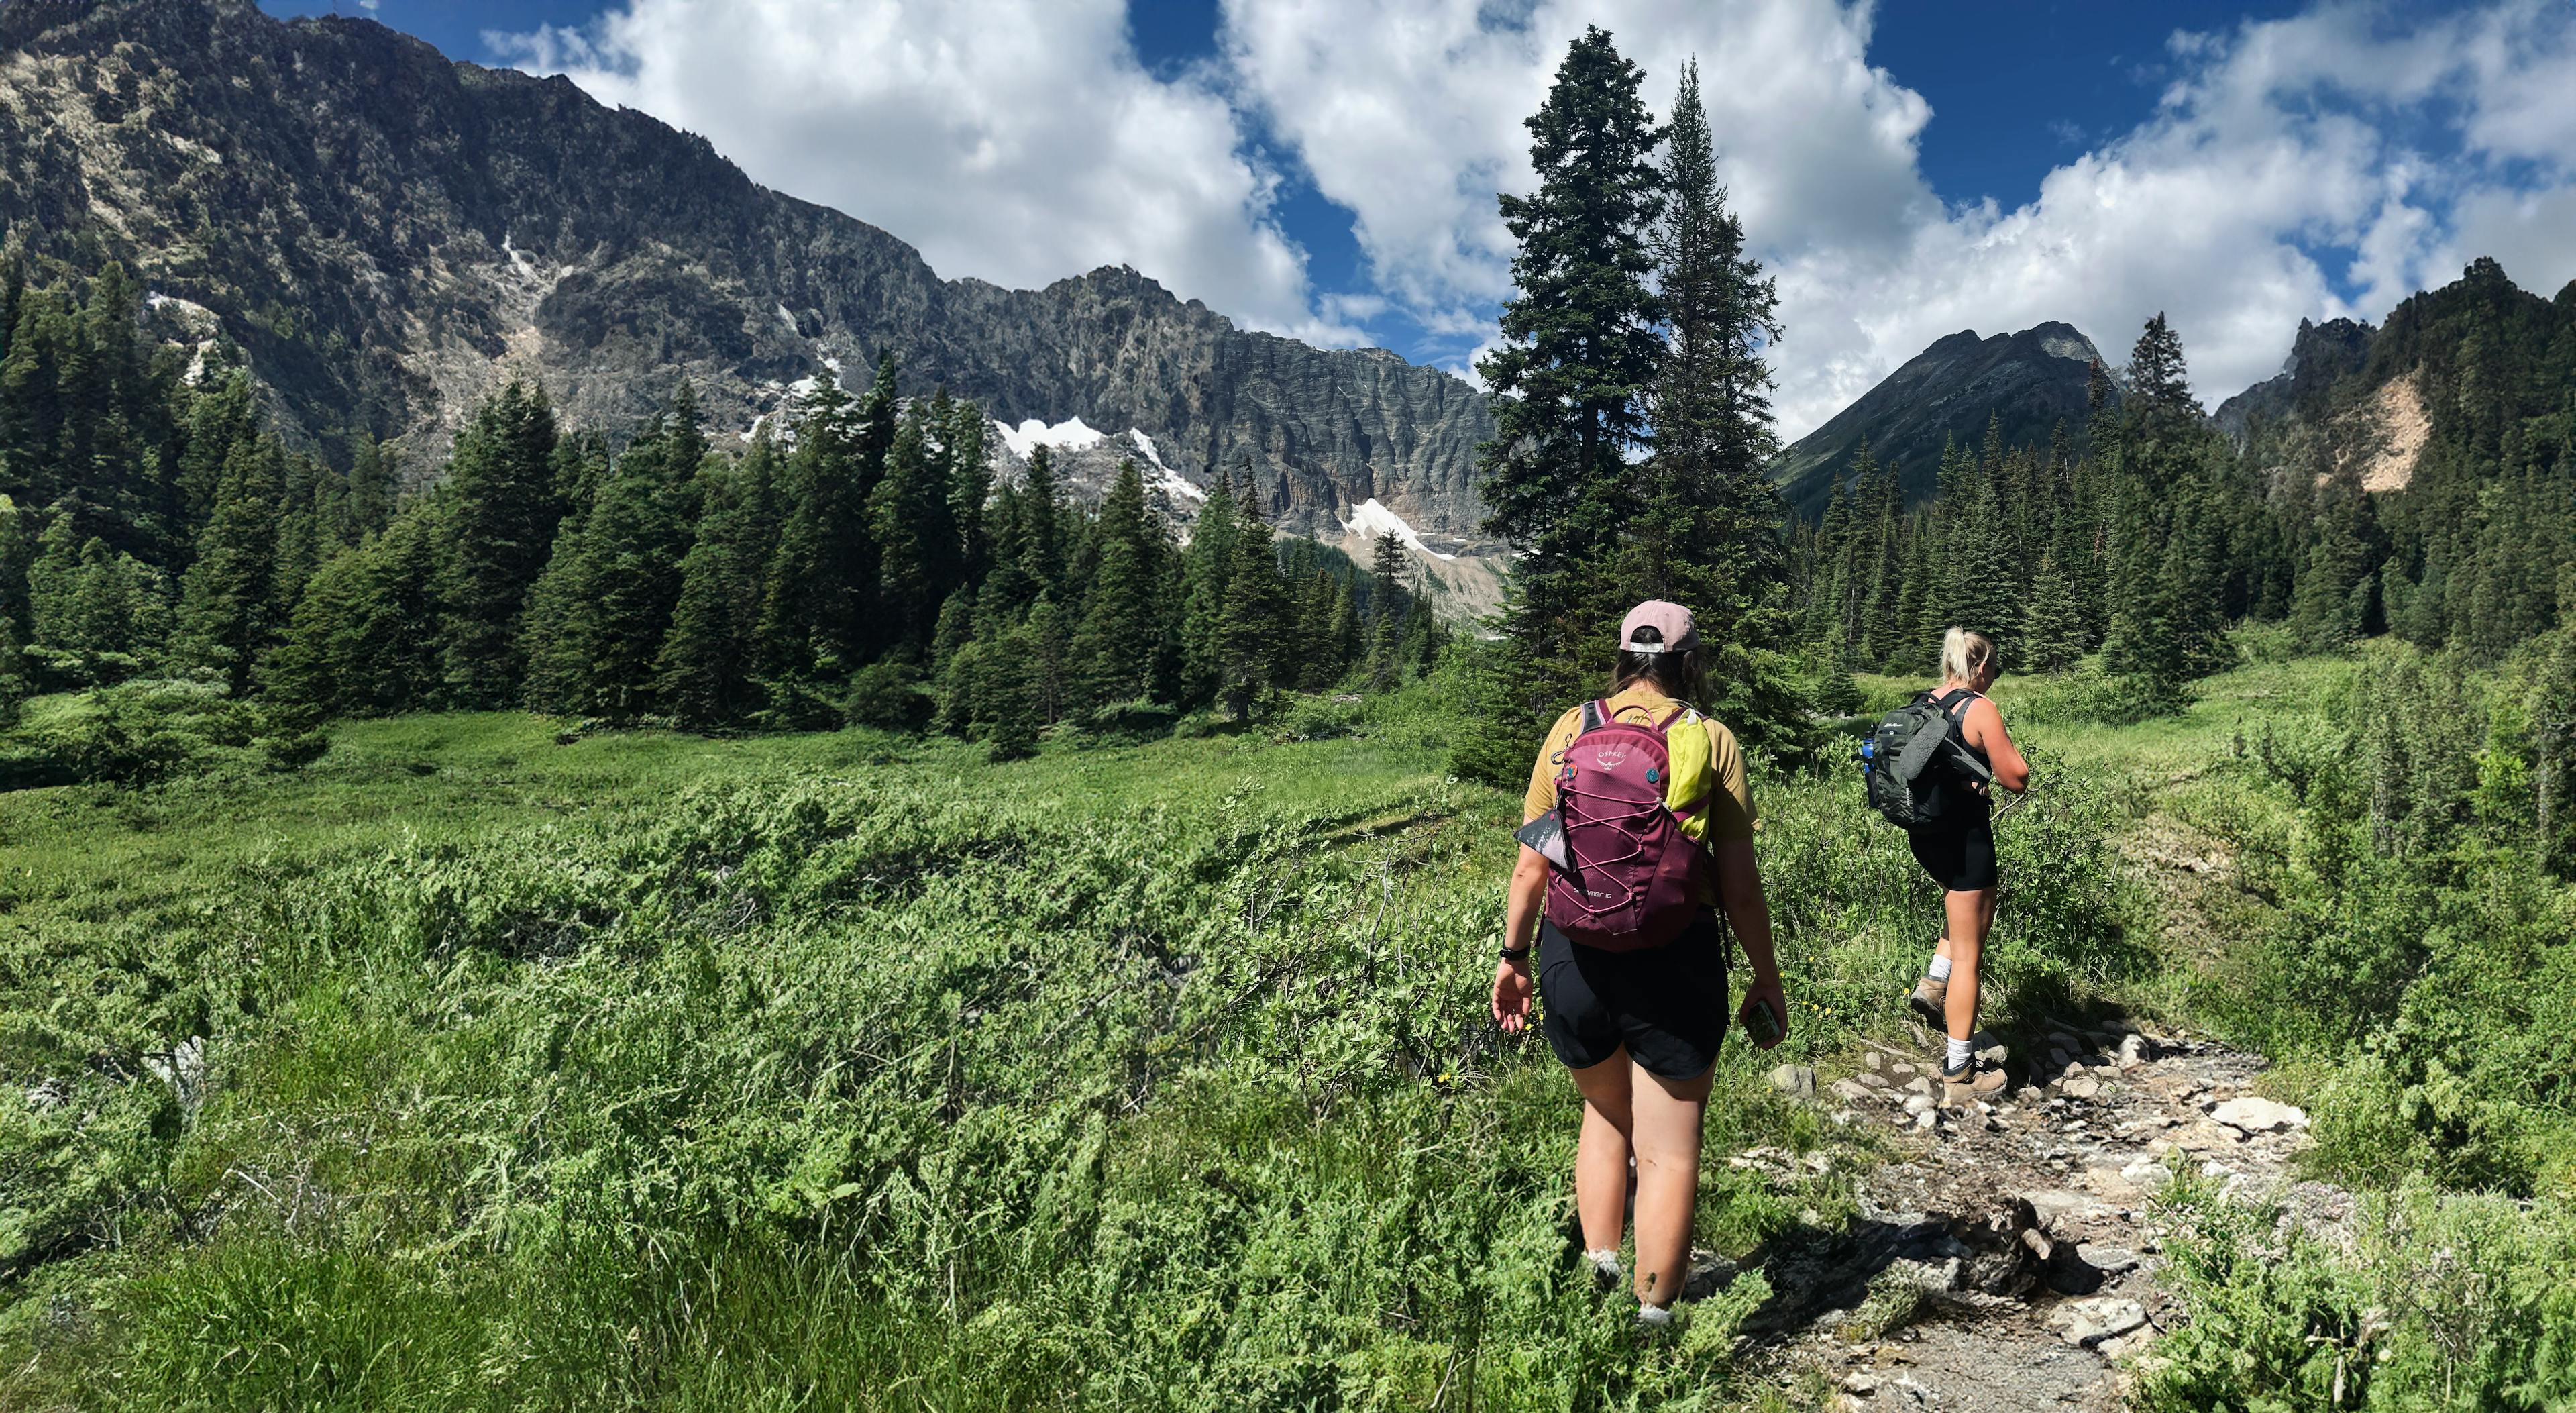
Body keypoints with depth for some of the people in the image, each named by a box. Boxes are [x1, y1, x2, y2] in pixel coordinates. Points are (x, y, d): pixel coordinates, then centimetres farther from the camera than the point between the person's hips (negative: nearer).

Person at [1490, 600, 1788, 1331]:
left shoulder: (1571, 729, 3)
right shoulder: (1711, 740, -2)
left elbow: (1531, 866, 3)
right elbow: (1739, 883, -3)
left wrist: (1514, 956, 14)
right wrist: (1766, 977, 9)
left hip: (1574, 952, 3)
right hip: (1674, 961, -2)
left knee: (1605, 1115, 26)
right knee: (1669, 1151, 11)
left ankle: (1598, 1279, 27)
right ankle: (1651, 1320, 19)